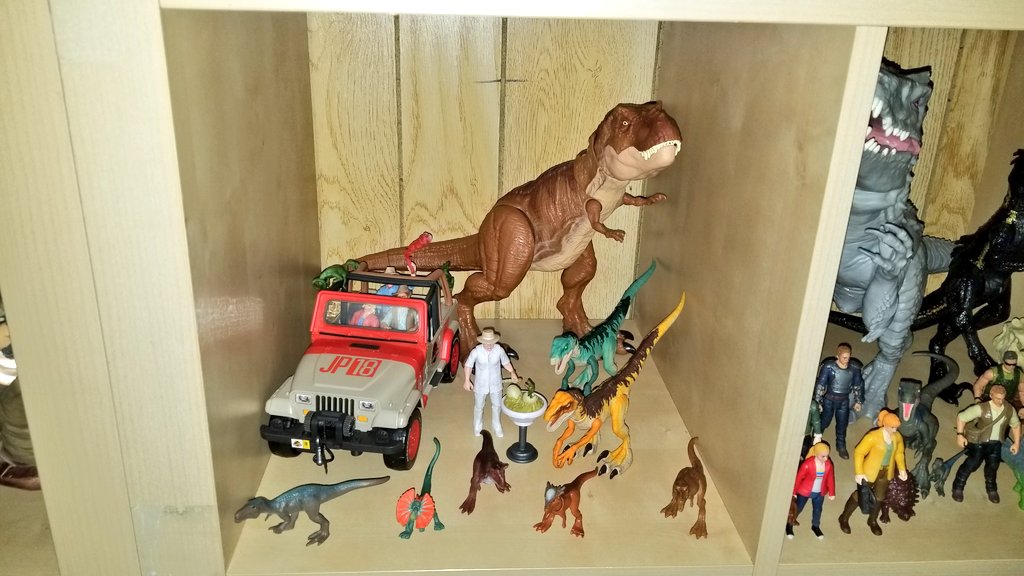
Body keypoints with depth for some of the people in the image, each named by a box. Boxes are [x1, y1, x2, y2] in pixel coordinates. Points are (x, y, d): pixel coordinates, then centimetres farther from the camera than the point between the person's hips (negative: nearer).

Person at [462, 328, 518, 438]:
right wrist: (467, 380, -13)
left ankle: (497, 427, 46)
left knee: (497, 405, 20)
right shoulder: (476, 352, -25)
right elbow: (468, 365, -9)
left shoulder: (499, 350, -21)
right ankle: (477, 427, 47)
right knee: (479, 406, 20)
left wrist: (512, 372, -18)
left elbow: (506, 362, -3)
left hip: (495, 384, 1)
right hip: (481, 384, -1)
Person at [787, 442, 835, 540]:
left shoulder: (828, 464, -14)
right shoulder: (808, 464, -29)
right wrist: (794, 492, -11)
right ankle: (789, 525, 35)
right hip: (805, 491, -4)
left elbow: (830, 479, 0)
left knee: (817, 510, 22)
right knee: (797, 508, 13)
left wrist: (831, 493, 6)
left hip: (820, 493, 4)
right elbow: (798, 478, -18)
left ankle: (815, 526, 48)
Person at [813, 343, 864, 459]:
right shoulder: (828, 367, -22)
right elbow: (820, 384, -15)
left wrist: (858, 401, 8)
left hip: (844, 401, 3)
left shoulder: (855, 368, -11)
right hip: (829, 399, -3)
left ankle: (841, 446, 39)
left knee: (842, 424, 17)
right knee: (824, 422, 12)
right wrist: (818, 402, -13)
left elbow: (858, 385, 4)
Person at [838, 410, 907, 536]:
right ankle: (844, 518, 27)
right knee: (860, 495, 7)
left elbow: (899, 453, 9)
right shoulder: (873, 436, -27)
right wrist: (859, 473, -23)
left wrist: (902, 469, -2)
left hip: (886, 472, 5)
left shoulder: (897, 437, -9)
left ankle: (872, 521, 44)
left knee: (879, 497, 20)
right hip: (870, 472, -5)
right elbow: (859, 452, -21)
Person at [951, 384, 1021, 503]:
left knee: (993, 465, 0)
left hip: (995, 442, 4)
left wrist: (1016, 442, 13)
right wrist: (960, 435, -17)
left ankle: (991, 488, 27)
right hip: (978, 441, -4)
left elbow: (1016, 425, 15)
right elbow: (961, 417, -15)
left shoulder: (1010, 410, -4)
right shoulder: (981, 408, -20)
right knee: (973, 463, -11)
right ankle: (958, 486, 6)